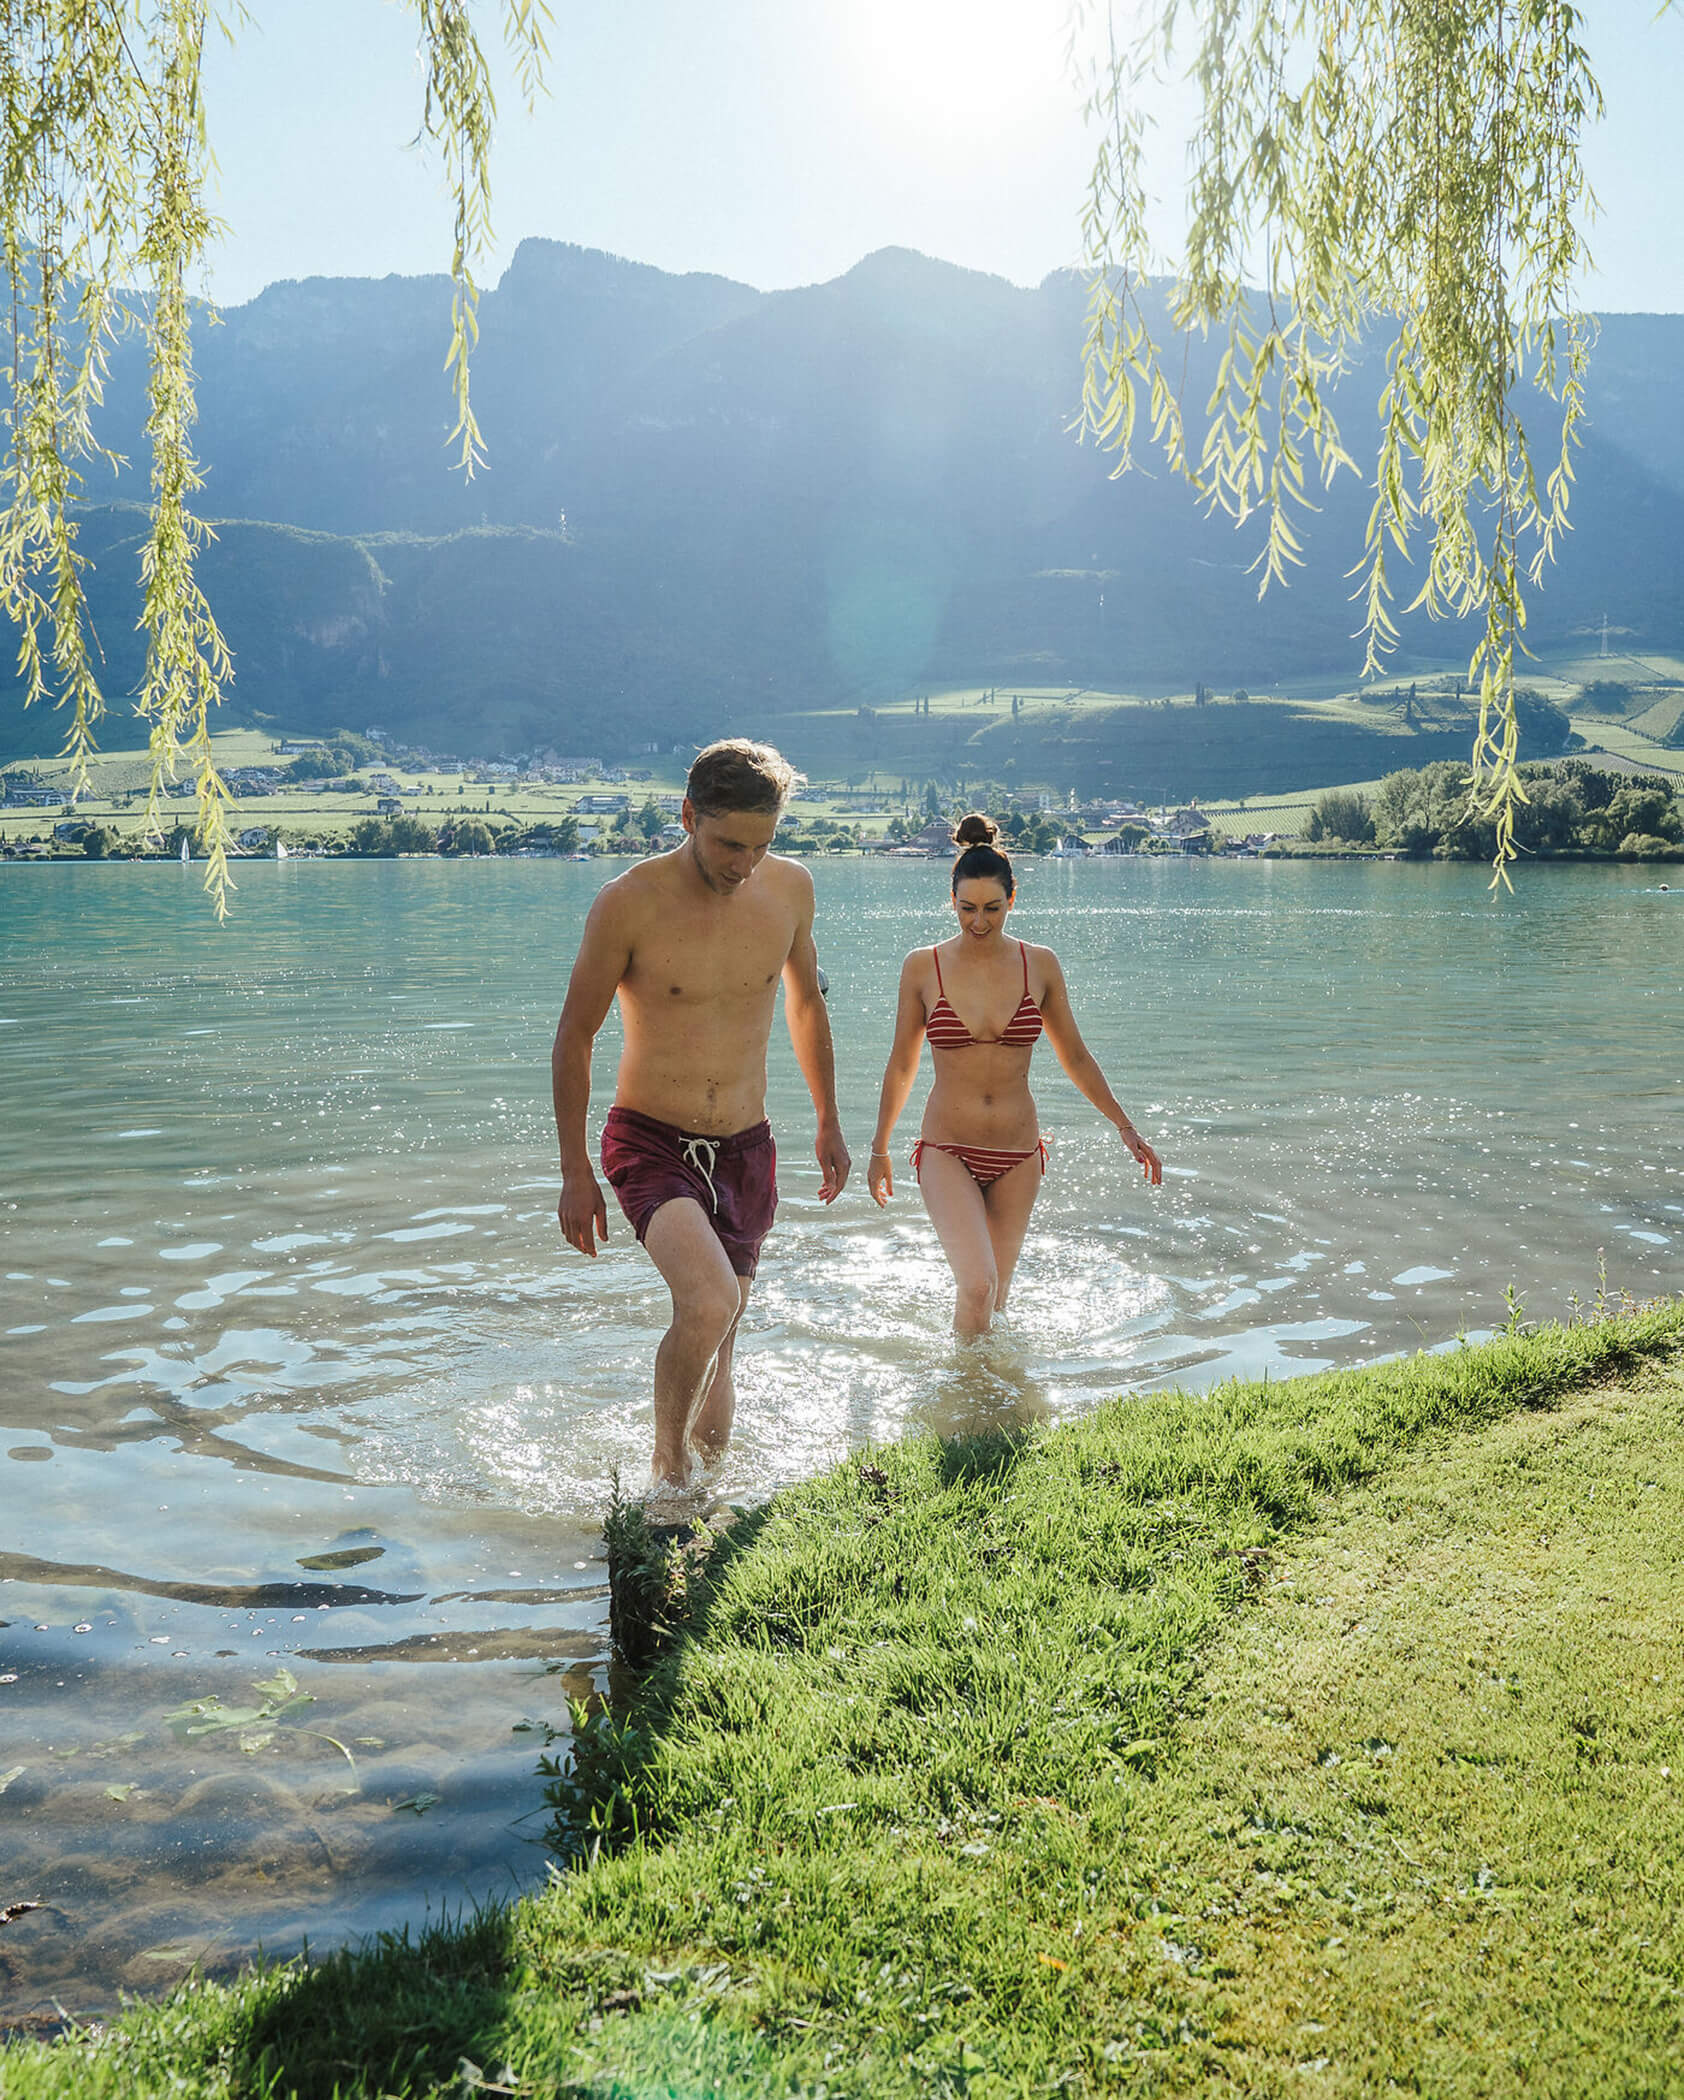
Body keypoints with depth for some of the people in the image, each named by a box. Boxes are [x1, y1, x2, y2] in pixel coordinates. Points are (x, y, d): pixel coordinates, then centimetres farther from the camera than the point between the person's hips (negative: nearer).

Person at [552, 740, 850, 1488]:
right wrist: (575, 1173, -4)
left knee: (715, 1354, 14)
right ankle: (668, 1468, -1)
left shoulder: (790, 888, -2)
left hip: (745, 1150, 4)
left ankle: (707, 1474, 41)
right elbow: (573, 1038, -5)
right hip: (650, 1144, -4)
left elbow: (804, 1003, 16)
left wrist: (828, 1123, 21)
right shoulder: (628, 903, -14)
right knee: (710, 1305, -27)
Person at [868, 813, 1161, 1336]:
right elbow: (902, 1064, 8)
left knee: (994, 1296, 10)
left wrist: (1125, 1128, 10)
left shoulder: (1039, 965, 1)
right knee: (978, 1286, -19)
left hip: (1017, 1155, 2)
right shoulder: (923, 967, -3)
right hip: (947, 1150, -2)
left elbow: (1075, 1058, 12)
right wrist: (879, 1149, 14)